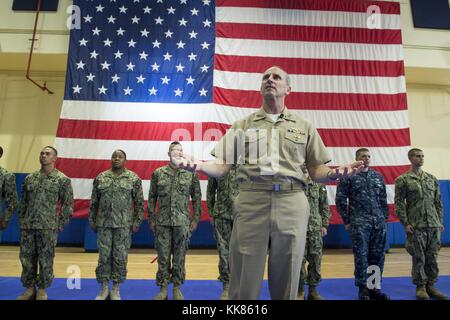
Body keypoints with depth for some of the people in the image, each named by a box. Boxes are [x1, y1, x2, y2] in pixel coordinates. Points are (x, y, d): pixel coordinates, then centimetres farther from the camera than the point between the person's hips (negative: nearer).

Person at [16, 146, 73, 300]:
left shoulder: (62, 179, -3)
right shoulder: (29, 178, 10)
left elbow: (68, 203, -2)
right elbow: (24, 202, 15)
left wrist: (61, 223, -5)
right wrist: (21, 221, 9)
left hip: (48, 227, -4)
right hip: (27, 226, 4)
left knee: (45, 260, 4)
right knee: (26, 258, 11)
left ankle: (42, 290, 21)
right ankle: (30, 289, 27)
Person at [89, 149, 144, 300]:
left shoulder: (134, 178, -2)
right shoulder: (100, 178, 6)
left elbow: (139, 203, -2)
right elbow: (94, 202, 10)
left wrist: (137, 222, -6)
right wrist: (92, 220, 7)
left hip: (124, 225, -2)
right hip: (103, 224, 2)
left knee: (120, 257, 5)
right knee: (104, 256, 8)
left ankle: (116, 289, 20)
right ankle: (104, 288, 23)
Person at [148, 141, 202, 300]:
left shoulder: (191, 174, 1)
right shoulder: (158, 173, 3)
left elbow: (196, 198, 4)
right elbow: (152, 198, 7)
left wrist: (195, 219, 1)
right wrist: (151, 219, 4)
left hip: (182, 222, 0)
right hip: (162, 222, 0)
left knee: (179, 257, 8)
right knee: (163, 256, 7)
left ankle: (177, 288, 24)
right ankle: (163, 289, 21)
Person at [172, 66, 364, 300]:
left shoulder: (304, 127, 15)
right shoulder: (242, 125, 14)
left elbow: (316, 172, 12)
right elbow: (222, 166, 7)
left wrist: (334, 173, -9)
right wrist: (199, 165, -12)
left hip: (291, 203, 1)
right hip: (251, 202, 0)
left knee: (286, 280, 10)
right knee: (245, 279, 4)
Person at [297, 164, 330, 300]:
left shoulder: (319, 184, 9)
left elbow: (325, 206, 11)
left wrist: (324, 225, 5)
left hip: (316, 228, 3)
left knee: (315, 260, 8)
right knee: (299, 260, 2)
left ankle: (313, 290, 23)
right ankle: (300, 291, 17)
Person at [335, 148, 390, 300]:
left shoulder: (378, 176, 13)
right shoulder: (349, 176, -1)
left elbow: (383, 200, 16)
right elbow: (340, 199, -2)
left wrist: (385, 219, 10)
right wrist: (347, 221, -3)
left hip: (379, 223, 5)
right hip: (359, 223, -4)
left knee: (377, 256, 8)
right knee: (361, 257, 0)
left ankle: (375, 287, 21)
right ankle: (363, 289, 12)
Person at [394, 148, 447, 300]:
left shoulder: (432, 178, 11)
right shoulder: (402, 180, -3)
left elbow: (438, 202, 14)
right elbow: (399, 203, -6)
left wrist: (440, 222, 9)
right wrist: (405, 223, -11)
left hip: (434, 225, 4)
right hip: (416, 226, -4)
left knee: (432, 257, 9)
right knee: (419, 257, 3)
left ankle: (430, 286, 21)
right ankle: (420, 287, 16)